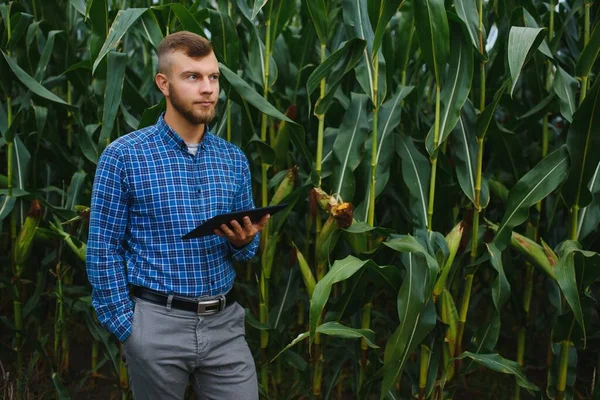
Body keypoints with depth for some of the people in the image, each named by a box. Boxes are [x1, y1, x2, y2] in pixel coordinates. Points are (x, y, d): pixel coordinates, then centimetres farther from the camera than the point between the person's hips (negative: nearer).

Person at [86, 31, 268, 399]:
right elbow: (104, 250, -5)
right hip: (158, 324, -3)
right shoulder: (124, 156, -6)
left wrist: (242, 241, -9)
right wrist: (126, 328, -10)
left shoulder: (235, 160, 7)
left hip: (225, 323, 4)